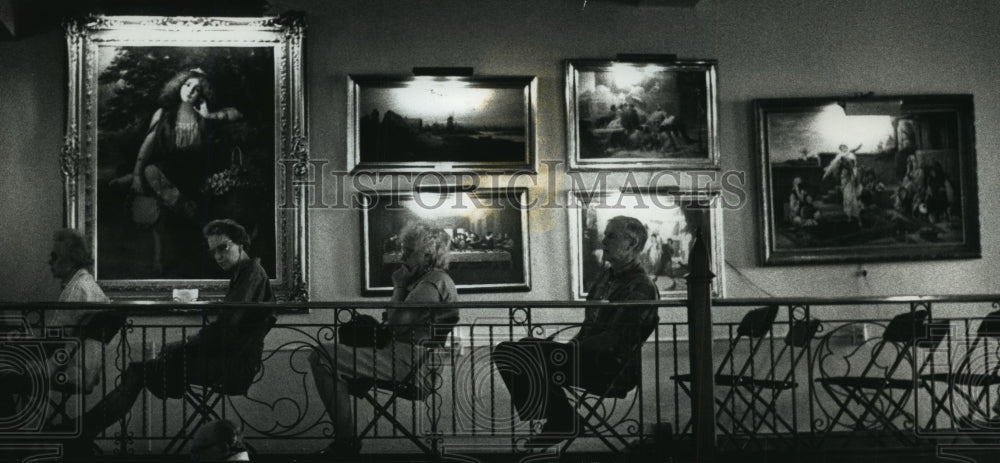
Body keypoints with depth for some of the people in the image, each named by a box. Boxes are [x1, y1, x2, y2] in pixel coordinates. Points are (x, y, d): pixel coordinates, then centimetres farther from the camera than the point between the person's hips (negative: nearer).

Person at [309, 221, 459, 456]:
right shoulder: (430, 279, 22)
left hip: (405, 360, -12)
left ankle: (346, 441, -13)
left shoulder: (434, 282, -13)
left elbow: (397, 322, -19)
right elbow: (394, 321, 25)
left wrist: (399, 287, -6)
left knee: (322, 358, -17)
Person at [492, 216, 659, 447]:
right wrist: (571, 345, 5)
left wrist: (572, 349, -18)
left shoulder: (641, 287, -10)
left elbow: (615, 339, -18)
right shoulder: (607, 276, 20)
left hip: (610, 369, -9)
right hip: (589, 356, 9)